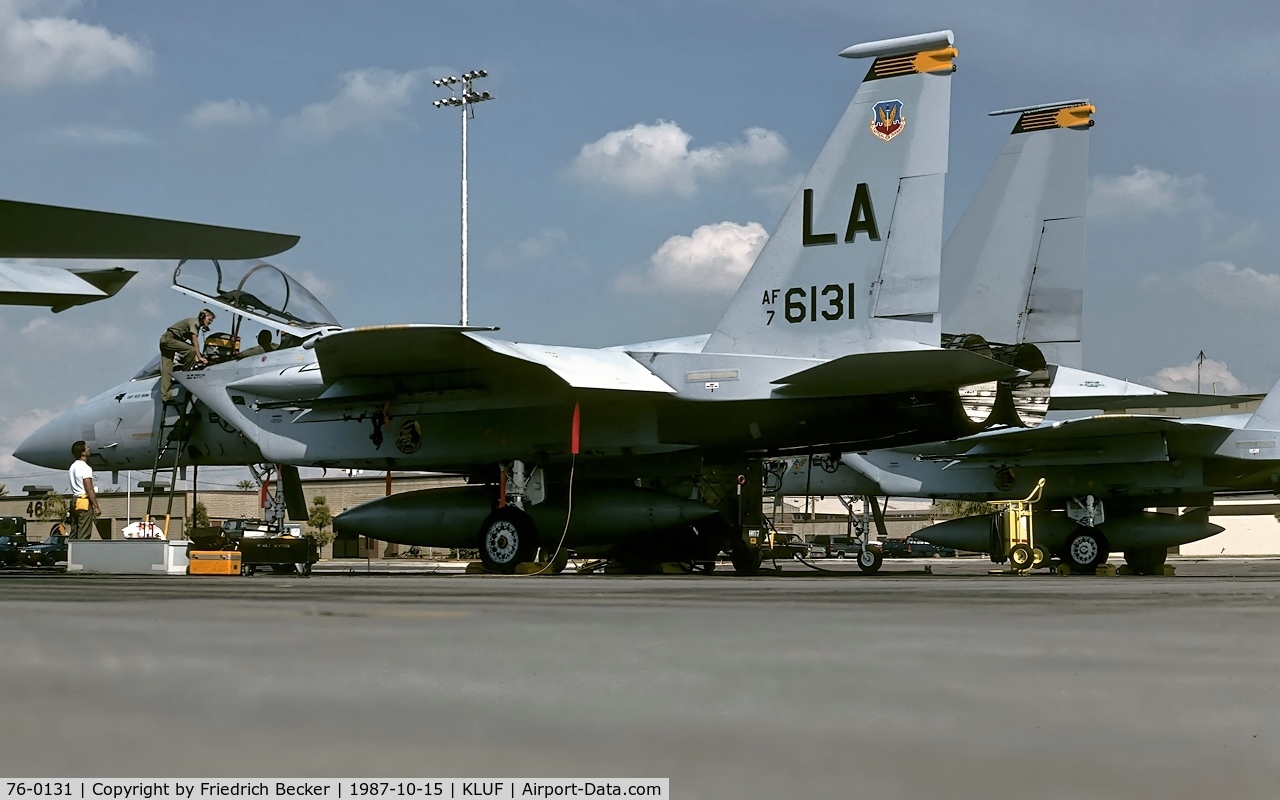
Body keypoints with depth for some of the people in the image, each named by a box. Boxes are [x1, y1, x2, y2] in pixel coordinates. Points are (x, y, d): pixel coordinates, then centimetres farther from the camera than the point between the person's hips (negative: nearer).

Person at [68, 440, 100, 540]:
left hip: (74, 500, 9)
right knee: (84, 535, -9)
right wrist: (96, 507, -16)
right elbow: (89, 489, -18)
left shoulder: (72, 467, 16)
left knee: (74, 533, 11)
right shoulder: (85, 468, -13)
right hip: (84, 502, -9)